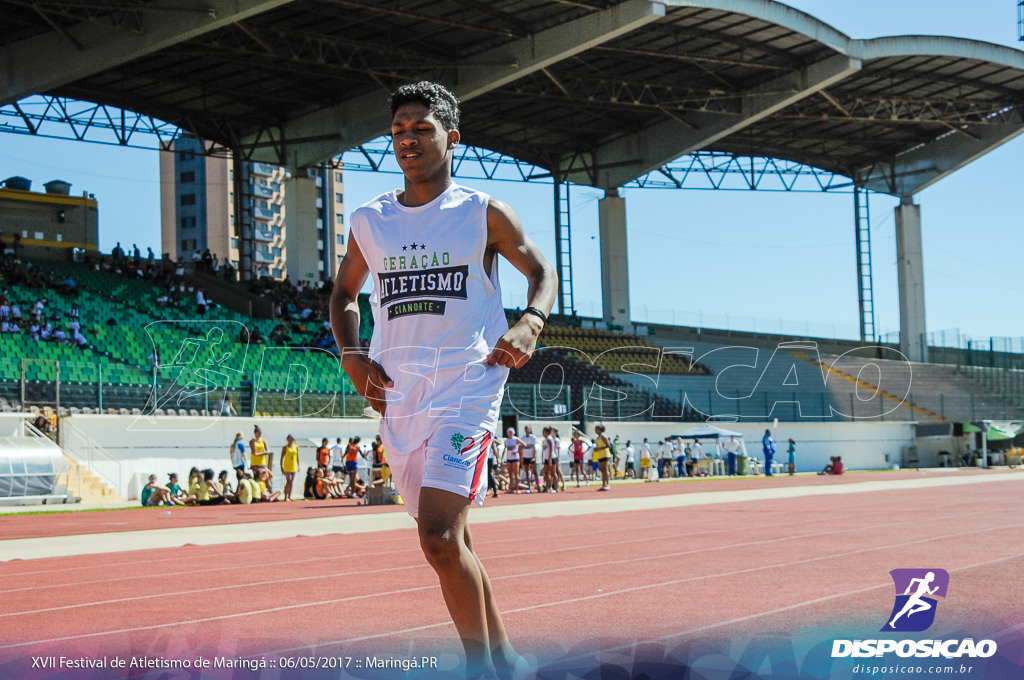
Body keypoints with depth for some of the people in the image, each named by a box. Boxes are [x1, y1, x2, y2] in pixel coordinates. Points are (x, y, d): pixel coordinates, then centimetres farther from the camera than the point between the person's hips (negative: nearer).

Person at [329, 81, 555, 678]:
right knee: (450, 539, 12)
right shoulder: (369, 221, 11)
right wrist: (352, 356, 5)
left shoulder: (484, 214, 1)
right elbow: (344, 293, 23)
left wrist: (530, 323, -10)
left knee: (439, 535, -20)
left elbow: (542, 271, 10)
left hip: (467, 388, -5)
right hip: (397, 397, 5)